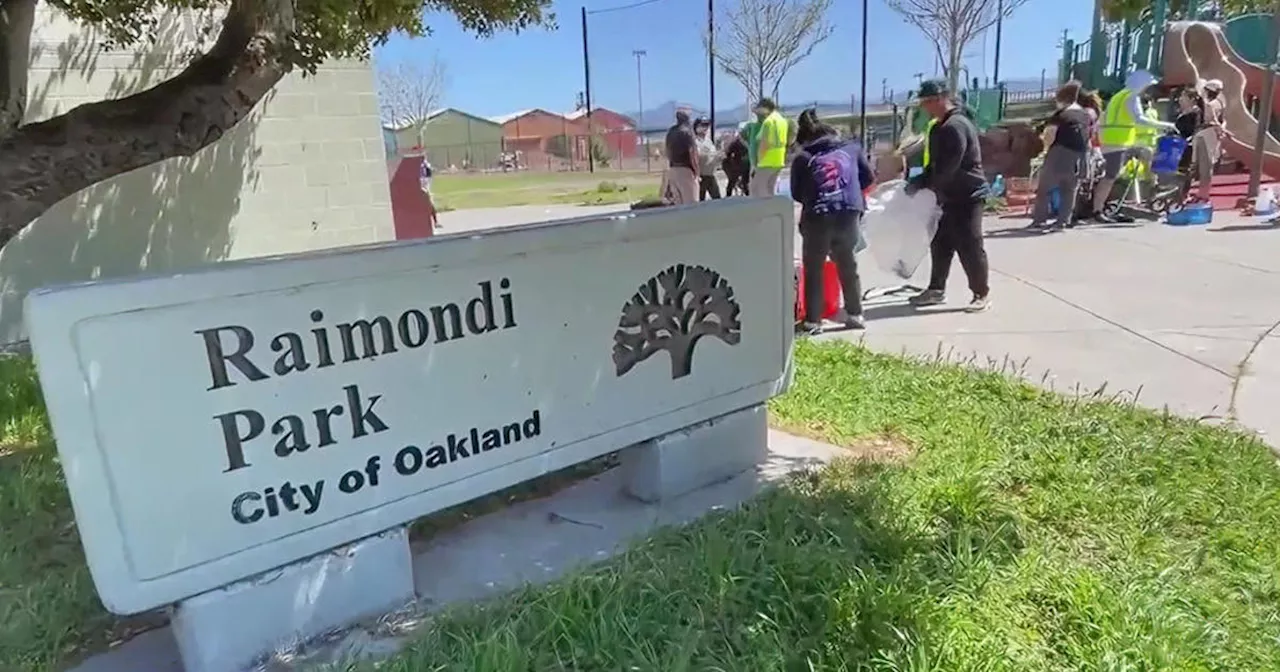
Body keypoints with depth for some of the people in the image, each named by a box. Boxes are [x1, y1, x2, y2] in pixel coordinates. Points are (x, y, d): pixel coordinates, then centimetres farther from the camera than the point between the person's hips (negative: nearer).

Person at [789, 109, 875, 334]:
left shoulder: (802, 158, 8)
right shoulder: (852, 148, 14)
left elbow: (796, 194, 8)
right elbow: (869, 178, 16)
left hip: (817, 218, -2)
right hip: (849, 213, 3)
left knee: (813, 269, 10)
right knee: (848, 265, 20)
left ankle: (812, 321, 8)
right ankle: (855, 314, 25)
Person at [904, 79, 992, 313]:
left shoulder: (956, 126, -19)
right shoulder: (941, 127, 14)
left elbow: (948, 167, -24)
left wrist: (921, 183, -15)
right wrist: (919, 180, 2)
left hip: (968, 196, -10)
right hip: (950, 196, 10)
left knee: (969, 246, -4)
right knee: (940, 244, 13)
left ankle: (982, 294, 7)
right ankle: (936, 289, 23)